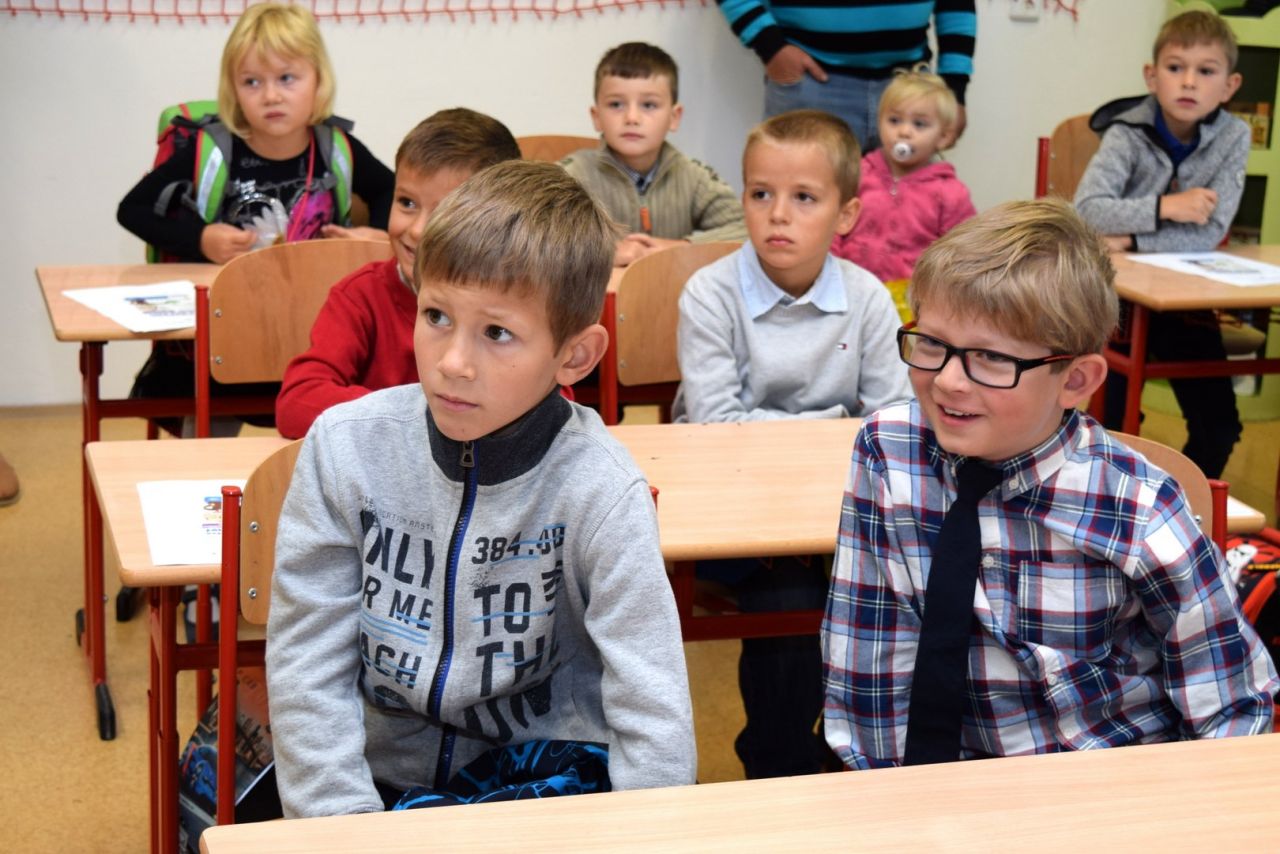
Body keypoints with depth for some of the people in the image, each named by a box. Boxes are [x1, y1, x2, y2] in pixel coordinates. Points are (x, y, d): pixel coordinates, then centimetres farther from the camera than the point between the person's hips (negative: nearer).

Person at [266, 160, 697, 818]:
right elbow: (308, 672, -6)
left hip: (544, 774, -2)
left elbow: (655, 727, -14)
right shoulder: (344, 449, -9)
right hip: (381, 776, 2)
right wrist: (348, 828, -13)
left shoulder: (598, 493, -15)